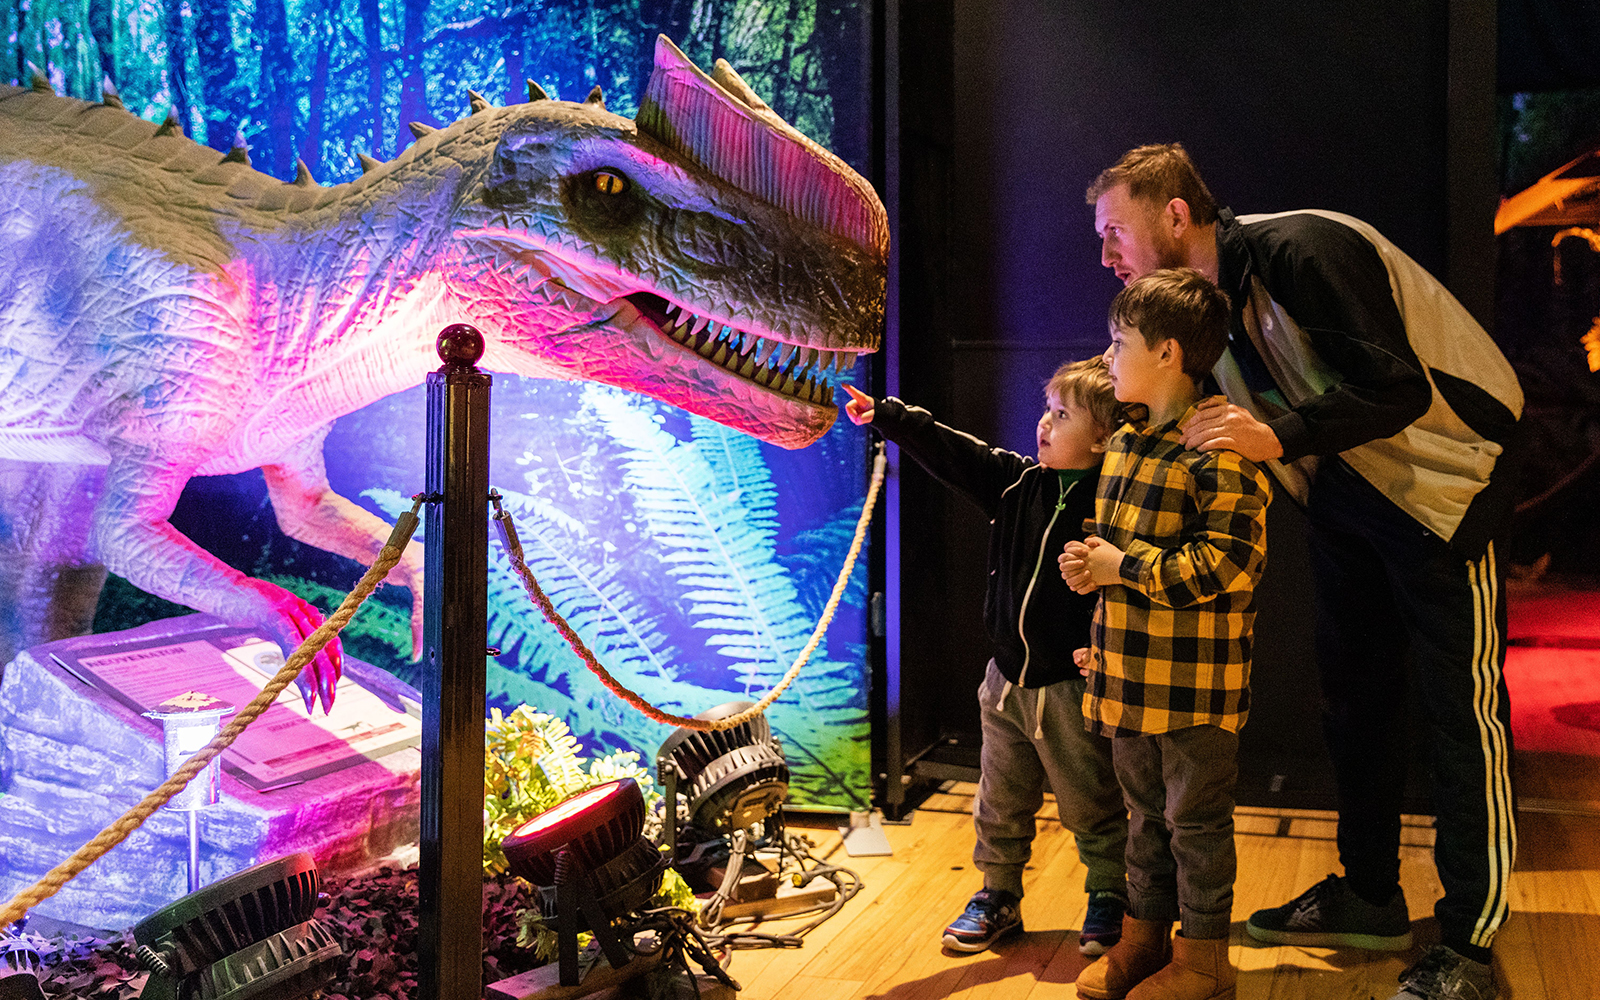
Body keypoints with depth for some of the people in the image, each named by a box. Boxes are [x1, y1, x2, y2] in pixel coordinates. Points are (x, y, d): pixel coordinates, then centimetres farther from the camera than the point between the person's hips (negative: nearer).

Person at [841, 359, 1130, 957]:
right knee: (1001, 801, 17)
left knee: (1090, 805, 9)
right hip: (1007, 681, 6)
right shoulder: (1017, 482, 2)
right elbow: (950, 452, -2)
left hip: (1070, 686, -6)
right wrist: (883, 415, -10)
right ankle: (998, 898, 33)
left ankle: (1109, 899, 29)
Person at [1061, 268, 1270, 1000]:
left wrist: (1121, 567, -19)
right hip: (1129, 675, 8)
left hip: (1195, 679, -8)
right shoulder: (1125, 443, 11)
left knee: (1196, 820, 6)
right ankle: (1143, 939, 33)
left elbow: (1228, 560, -23)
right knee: (1144, 814, 19)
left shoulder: (1221, 447, -17)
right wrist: (1088, 565, 4)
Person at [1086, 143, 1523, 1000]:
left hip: (1436, 483, -9)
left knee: (1458, 705, -5)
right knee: (1353, 697, 13)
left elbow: (1399, 388, -28)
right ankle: (1370, 899, 27)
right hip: (1342, 496, 9)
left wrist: (1278, 438, -38)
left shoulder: (1299, 251, -24)